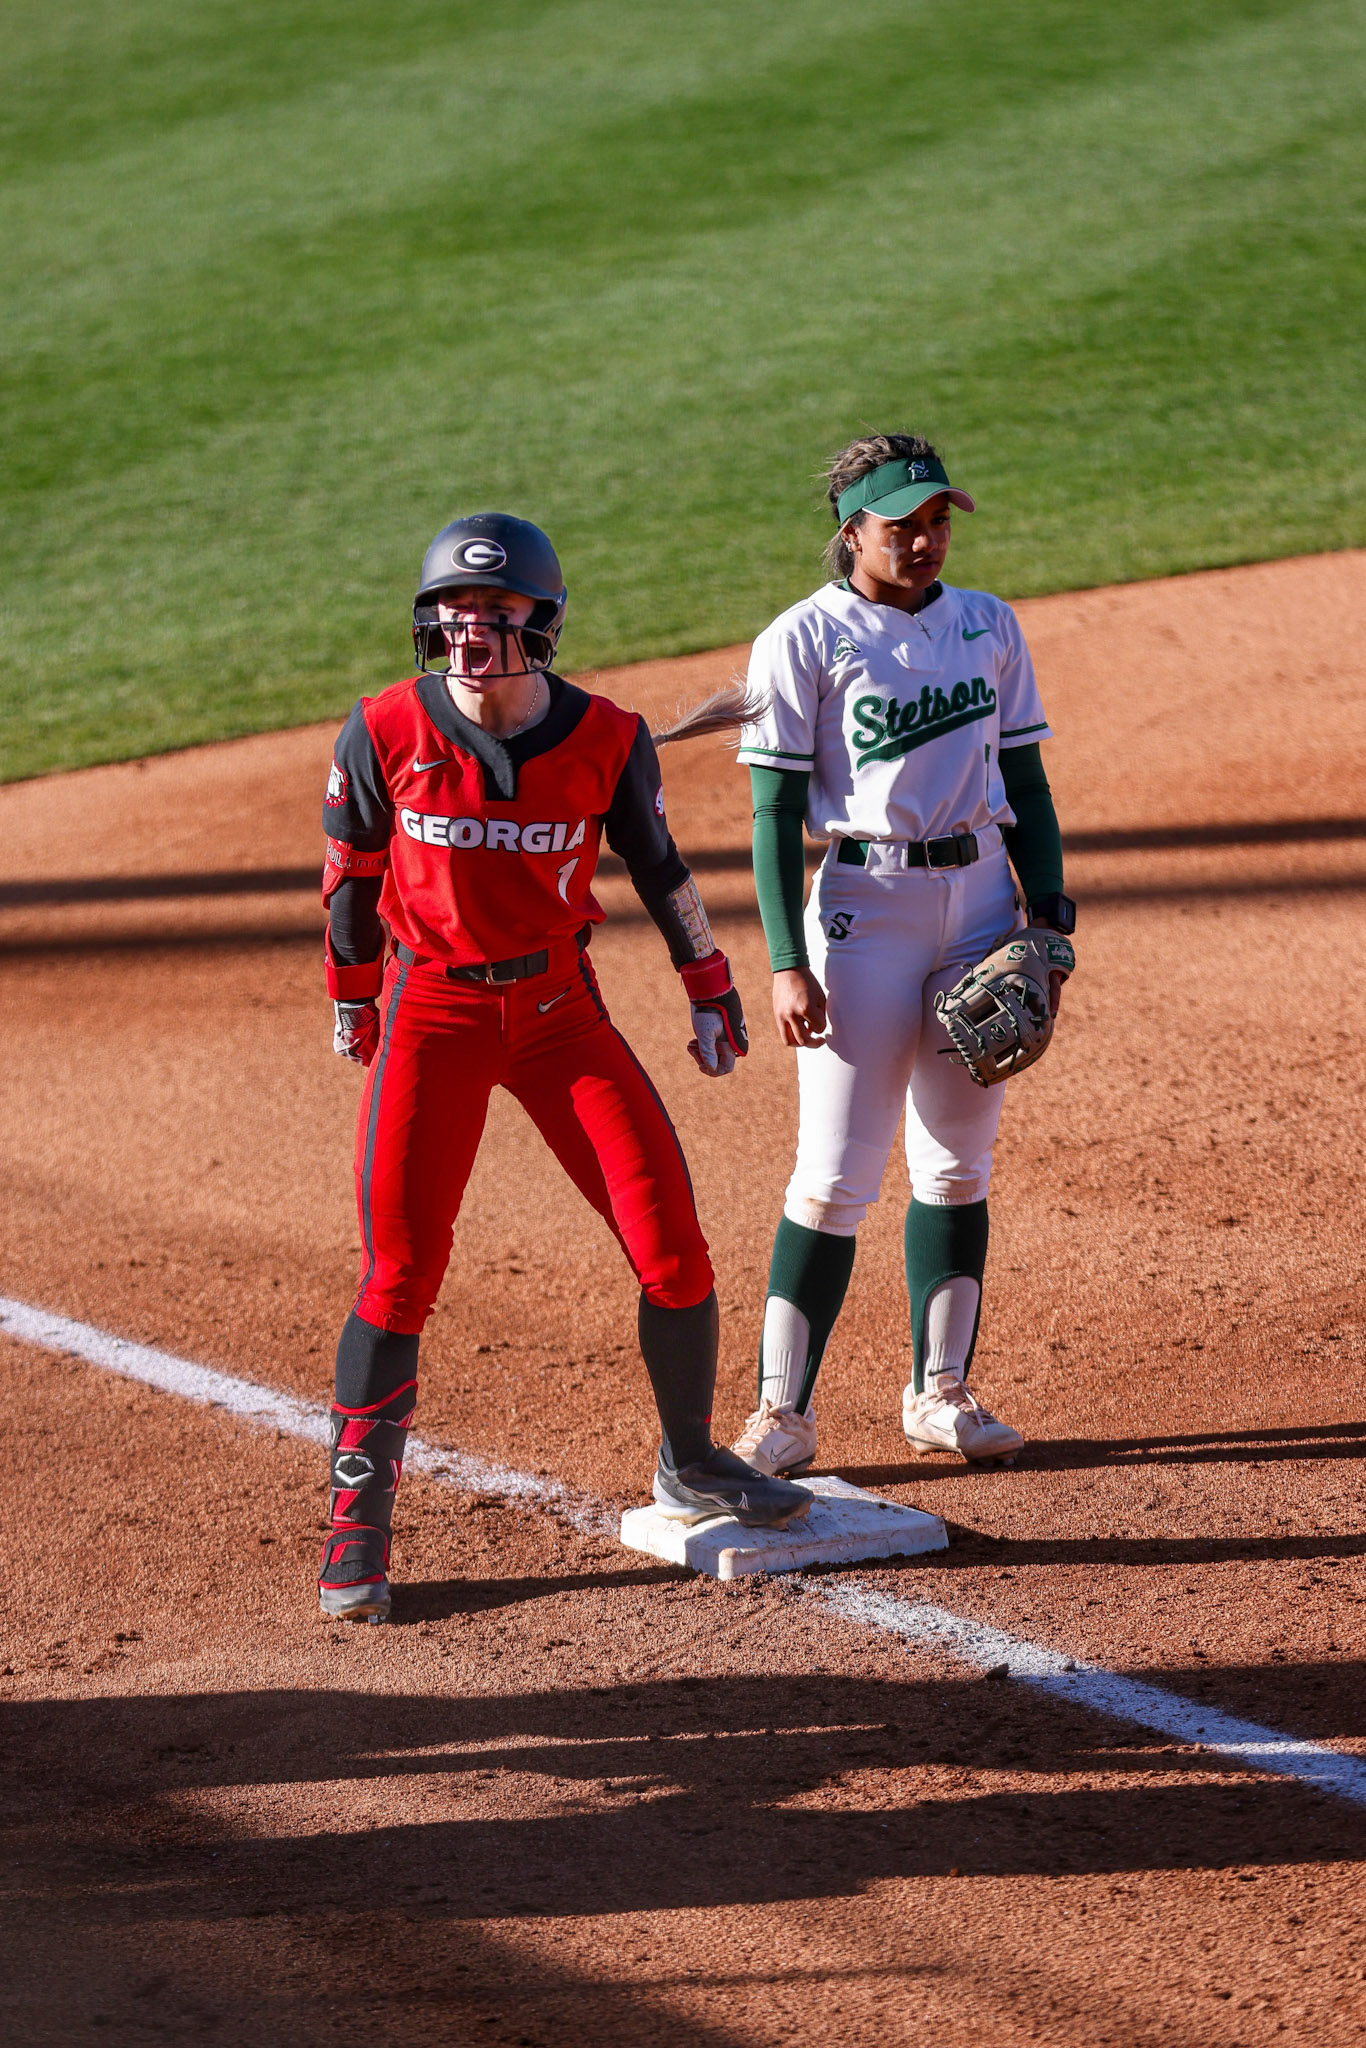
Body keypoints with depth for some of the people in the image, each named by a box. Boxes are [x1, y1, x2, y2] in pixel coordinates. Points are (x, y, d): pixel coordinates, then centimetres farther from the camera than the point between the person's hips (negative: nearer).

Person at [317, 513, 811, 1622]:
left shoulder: (606, 738, -9)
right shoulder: (387, 731, -11)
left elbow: (657, 865, 6)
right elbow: (351, 871, 4)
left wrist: (712, 990, 12)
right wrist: (353, 999, 13)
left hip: (561, 1003, 2)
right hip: (432, 1010, -1)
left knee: (674, 1247, -2)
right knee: (400, 1273, -7)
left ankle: (691, 1469, 22)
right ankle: (359, 1520, 7)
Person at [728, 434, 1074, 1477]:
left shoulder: (990, 627, 9)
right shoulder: (804, 640, -5)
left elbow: (1026, 784, 14)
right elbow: (775, 813, -7)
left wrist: (1049, 921, 5)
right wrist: (787, 962, -13)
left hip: (982, 899, 5)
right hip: (864, 908, -5)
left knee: (958, 1165, 10)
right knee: (836, 1177, -7)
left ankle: (941, 1391, 20)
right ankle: (783, 1413, -1)